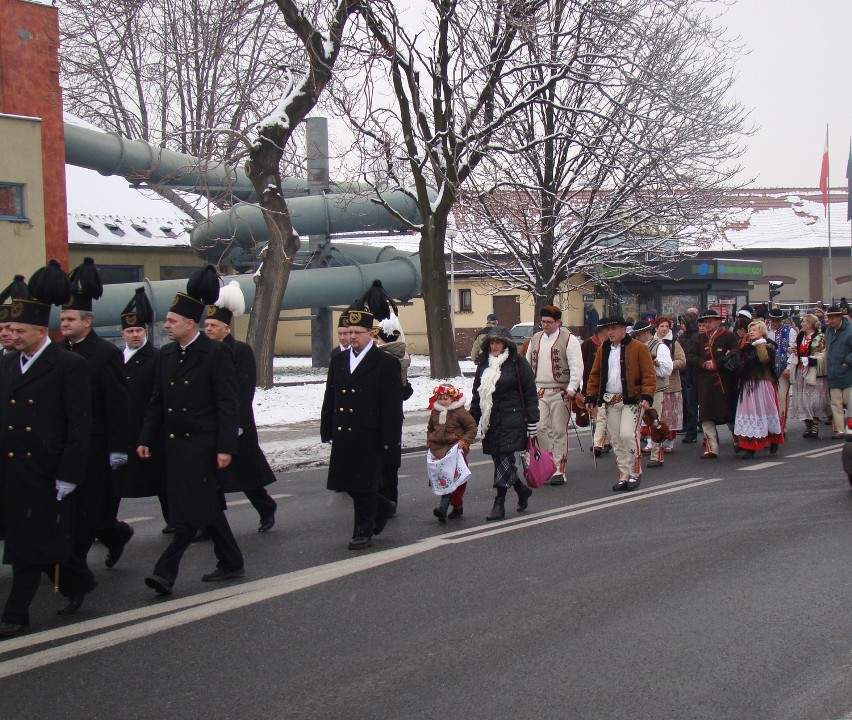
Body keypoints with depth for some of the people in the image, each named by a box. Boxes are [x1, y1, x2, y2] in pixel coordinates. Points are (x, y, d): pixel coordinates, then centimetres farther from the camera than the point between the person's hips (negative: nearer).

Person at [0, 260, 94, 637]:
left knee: (31, 543, 1)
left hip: (43, 472, -6)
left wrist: (67, 477, -13)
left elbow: (80, 426, -11)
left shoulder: (69, 366, -9)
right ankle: (77, 581, 33)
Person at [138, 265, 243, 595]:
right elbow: (157, 401, 15)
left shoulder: (216, 353, -9)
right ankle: (231, 563, 25)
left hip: (202, 444, -7)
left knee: (192, 508, -6)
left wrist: (226, 448, -16)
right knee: (207, 506, 14)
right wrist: (146, 439, 9)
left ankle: (166, 570, -5)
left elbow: (228, 404, -11)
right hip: (175, 443, 7)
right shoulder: (166, 354, 10)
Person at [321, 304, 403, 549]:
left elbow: (392, 406, -9)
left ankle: (364, 532, 15)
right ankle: (382, 507, 34)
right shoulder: (338, 361, 11)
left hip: (369, 437, -6)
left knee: (365, 484, 1)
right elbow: (330, 398, 16)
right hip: (343, 435, 6)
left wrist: (389, 440, -12)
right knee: (346, 482, 10)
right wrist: (327, 429, 11)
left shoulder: (386, 363, -6)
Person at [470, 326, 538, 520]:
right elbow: (477, 394, 18)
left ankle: (499, 504, -3)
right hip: (491, 422, 6)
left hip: (512, 420, -6)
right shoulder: (484, 364, 12)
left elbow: (530, 394, -4)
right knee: (499, 460, 7)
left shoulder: (517, 363, -4)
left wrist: (532, 423, -7)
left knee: (505, 459, -8)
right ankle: (522, 489, 30)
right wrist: (473, 420, 15)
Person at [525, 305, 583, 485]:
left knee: (559, 431, 0)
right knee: (541, 428, -5)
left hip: (560, 392, -4)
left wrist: (572, 388, -22)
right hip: (539, 392, 5)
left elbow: (576, 366, -12)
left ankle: (559, 470, 7)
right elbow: (527, 365, 22)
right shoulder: (535, 339, 14)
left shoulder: (568, 339, -4)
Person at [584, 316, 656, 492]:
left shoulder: (639, 348, -4)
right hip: (610, 401, 5)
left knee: (628, 435, -16)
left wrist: (647, 396, -17)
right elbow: (595, 375, 15)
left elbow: (648, 374, -7)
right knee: (616, 440, 5)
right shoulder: (603, 350, 12)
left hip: (631, 400, -5)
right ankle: (624, 476, 13)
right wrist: (591, 397, 9)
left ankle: (635, 472, 1)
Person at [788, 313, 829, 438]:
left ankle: (815, 427, 3)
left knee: (814, 400, -5)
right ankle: (807, 427, 15)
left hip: (814, 374, -6)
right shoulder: (800, 337, 13)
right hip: (800, 372, 6)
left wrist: (808, 360, -17)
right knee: (802, 401, 6)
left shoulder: (820, 338, -9)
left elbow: (822, 356, -13)